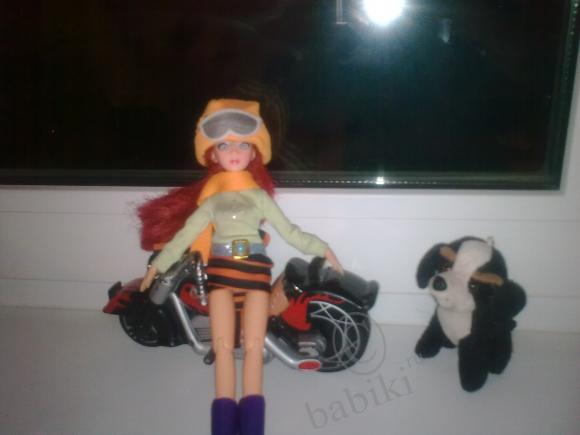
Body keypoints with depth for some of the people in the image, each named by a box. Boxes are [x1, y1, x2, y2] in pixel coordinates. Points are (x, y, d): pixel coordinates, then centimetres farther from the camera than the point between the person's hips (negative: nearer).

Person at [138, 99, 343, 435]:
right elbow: (184, 236, 13)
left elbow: (290, 232, 9)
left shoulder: (259, 196, 10)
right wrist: (158, 265, 13)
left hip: (255, 270, -1)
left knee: (253, 347, -6)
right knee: (223, 347, -4)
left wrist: (322, 249, 5)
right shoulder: (212, 200, 12)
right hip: (221, 271, 1)